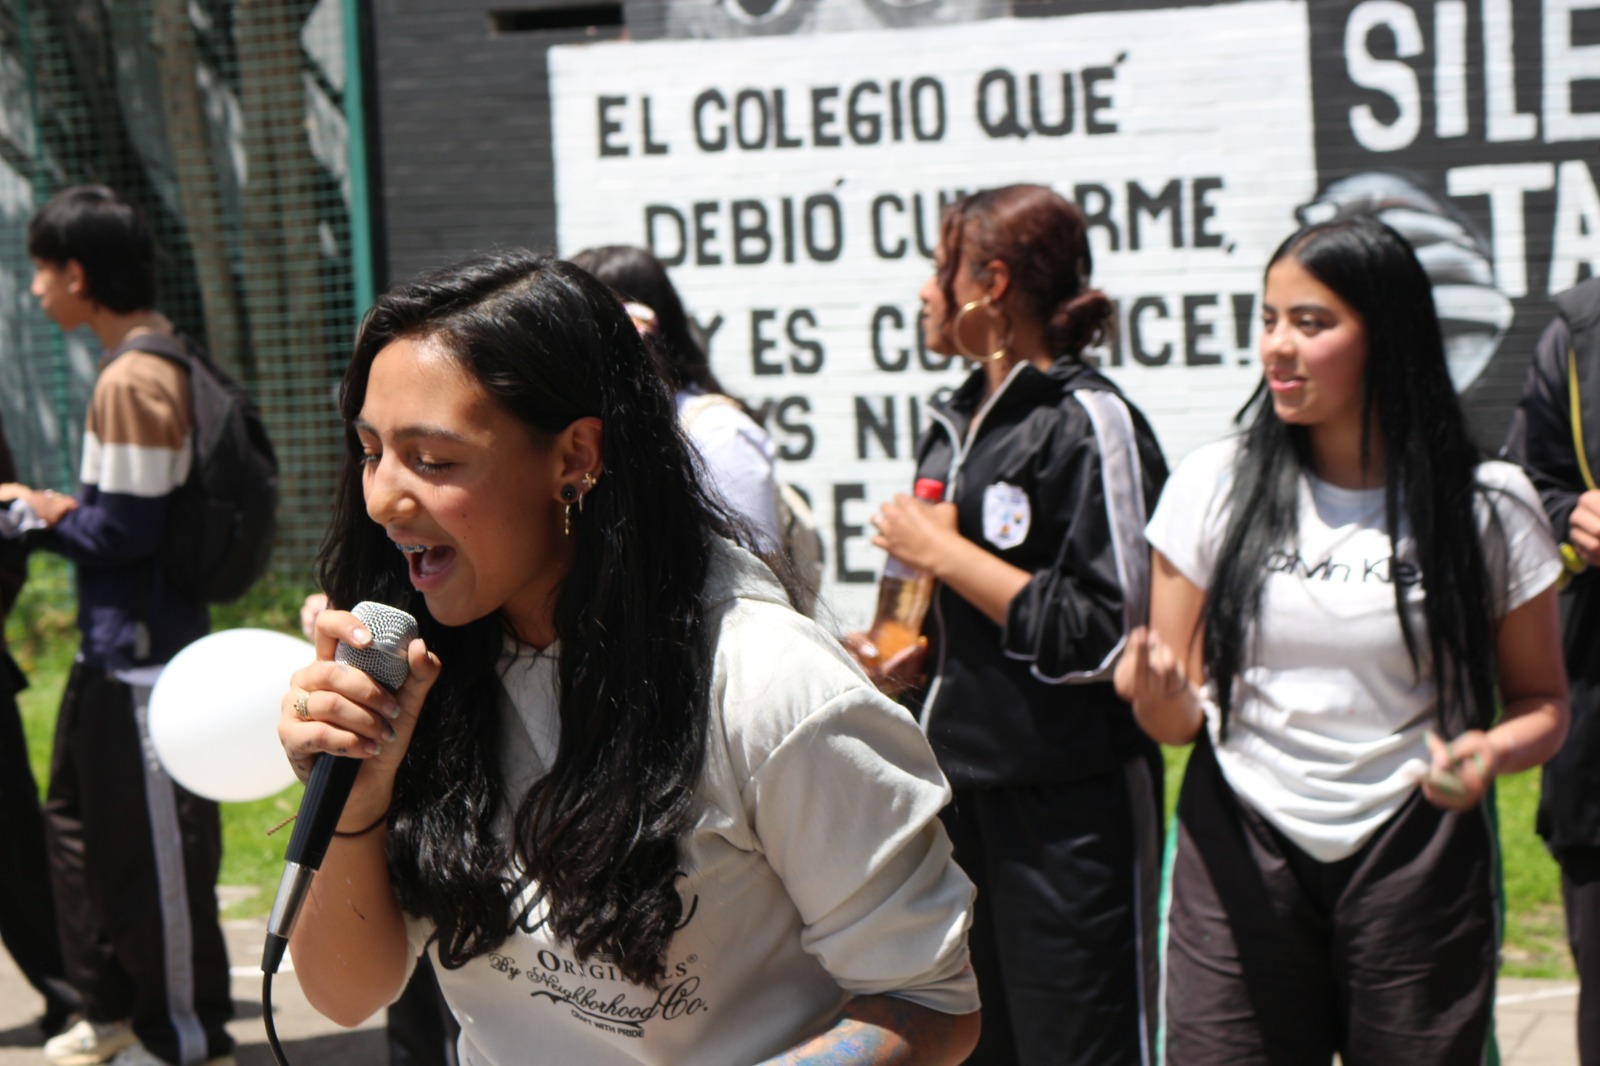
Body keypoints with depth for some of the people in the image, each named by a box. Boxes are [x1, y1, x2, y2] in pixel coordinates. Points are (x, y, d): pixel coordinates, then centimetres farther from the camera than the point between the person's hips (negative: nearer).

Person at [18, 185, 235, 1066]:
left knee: (158, 843, 0)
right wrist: (59, 510, 6)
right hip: (113, 648, 10)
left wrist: (43, 513, -6)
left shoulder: (133, 381, -19)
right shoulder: (155, 360, 11)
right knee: (78, 818, 20)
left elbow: (126, 530, -22)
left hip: (145, 655, -10)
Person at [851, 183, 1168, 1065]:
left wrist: (945, 554, -14)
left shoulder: (1088, 423, -13)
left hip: (1070, 812, -8)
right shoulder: (954, 427, 14)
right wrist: (913, 655, 8)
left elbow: (1108, 637, -20)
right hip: (960, 790, 9)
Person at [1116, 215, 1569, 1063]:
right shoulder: (1213, 485, 3)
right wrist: (1157, 696, -16)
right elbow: (1176, 716, 7)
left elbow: (1541, 701, 7)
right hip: (1241, 860, 1)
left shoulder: (1486, 506, 0)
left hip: (1417, 861, 0)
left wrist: (1494, 751, -15)